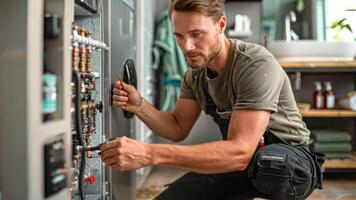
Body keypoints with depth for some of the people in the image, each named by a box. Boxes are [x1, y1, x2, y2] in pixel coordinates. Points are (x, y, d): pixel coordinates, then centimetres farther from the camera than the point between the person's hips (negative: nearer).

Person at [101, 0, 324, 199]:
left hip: (290, 160, -6)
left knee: (266, 162, -39)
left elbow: (240, 150, -37)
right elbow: (178, 129, 5)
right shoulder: (196, 73, -4)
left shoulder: (258, 66, -28)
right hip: (239, 160, 6)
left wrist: (150, 154, -44)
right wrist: (138, 105, -15)